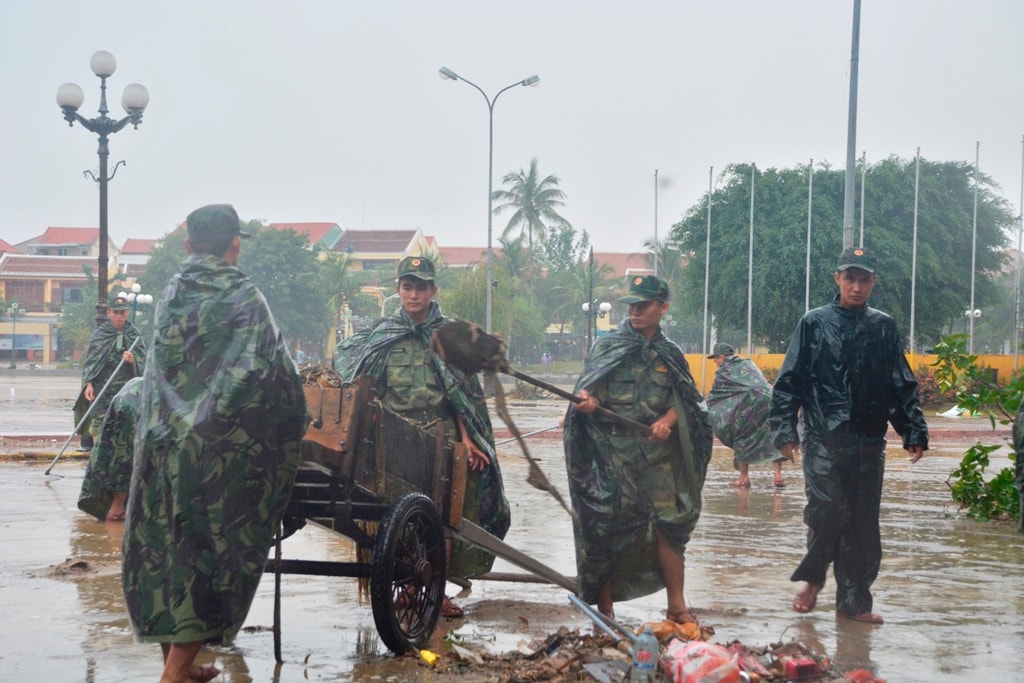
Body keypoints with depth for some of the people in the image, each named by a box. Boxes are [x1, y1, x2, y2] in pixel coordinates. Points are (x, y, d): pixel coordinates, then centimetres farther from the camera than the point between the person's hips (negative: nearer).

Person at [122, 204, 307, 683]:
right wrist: (292, 421, 7)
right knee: (213, 552, -1)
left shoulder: (170, 296, 9)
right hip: (221, 447, -5)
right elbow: (276, 371, -8)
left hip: (159, 444, 5)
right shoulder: (243, 298, -7)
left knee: (165, 545, 12)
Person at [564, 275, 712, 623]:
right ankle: (604, 607, 7)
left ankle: (677, 606, 4)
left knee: (668, 525, -5)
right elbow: (586, 388, 0)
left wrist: (667, 421, -12)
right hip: (611, 454, -2)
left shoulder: (670, 355, 12)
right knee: (607, 528, -2)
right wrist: (586, 400, -24)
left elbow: (683, 403, 10)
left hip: (656, 457, 2)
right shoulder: (607, 346, 6)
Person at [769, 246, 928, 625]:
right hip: (824, 439, -3)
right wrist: (784, 428, -7)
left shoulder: (883, 327, 11)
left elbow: (903, 387, 14)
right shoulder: (815, 323, 3)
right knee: (826, 510, -14)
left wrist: (914, 432, 6)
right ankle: (812, 576, 11)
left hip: (869, 441, 3)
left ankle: (854, 601, 14)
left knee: (863, 523, 5)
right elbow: (789, 381, 2)